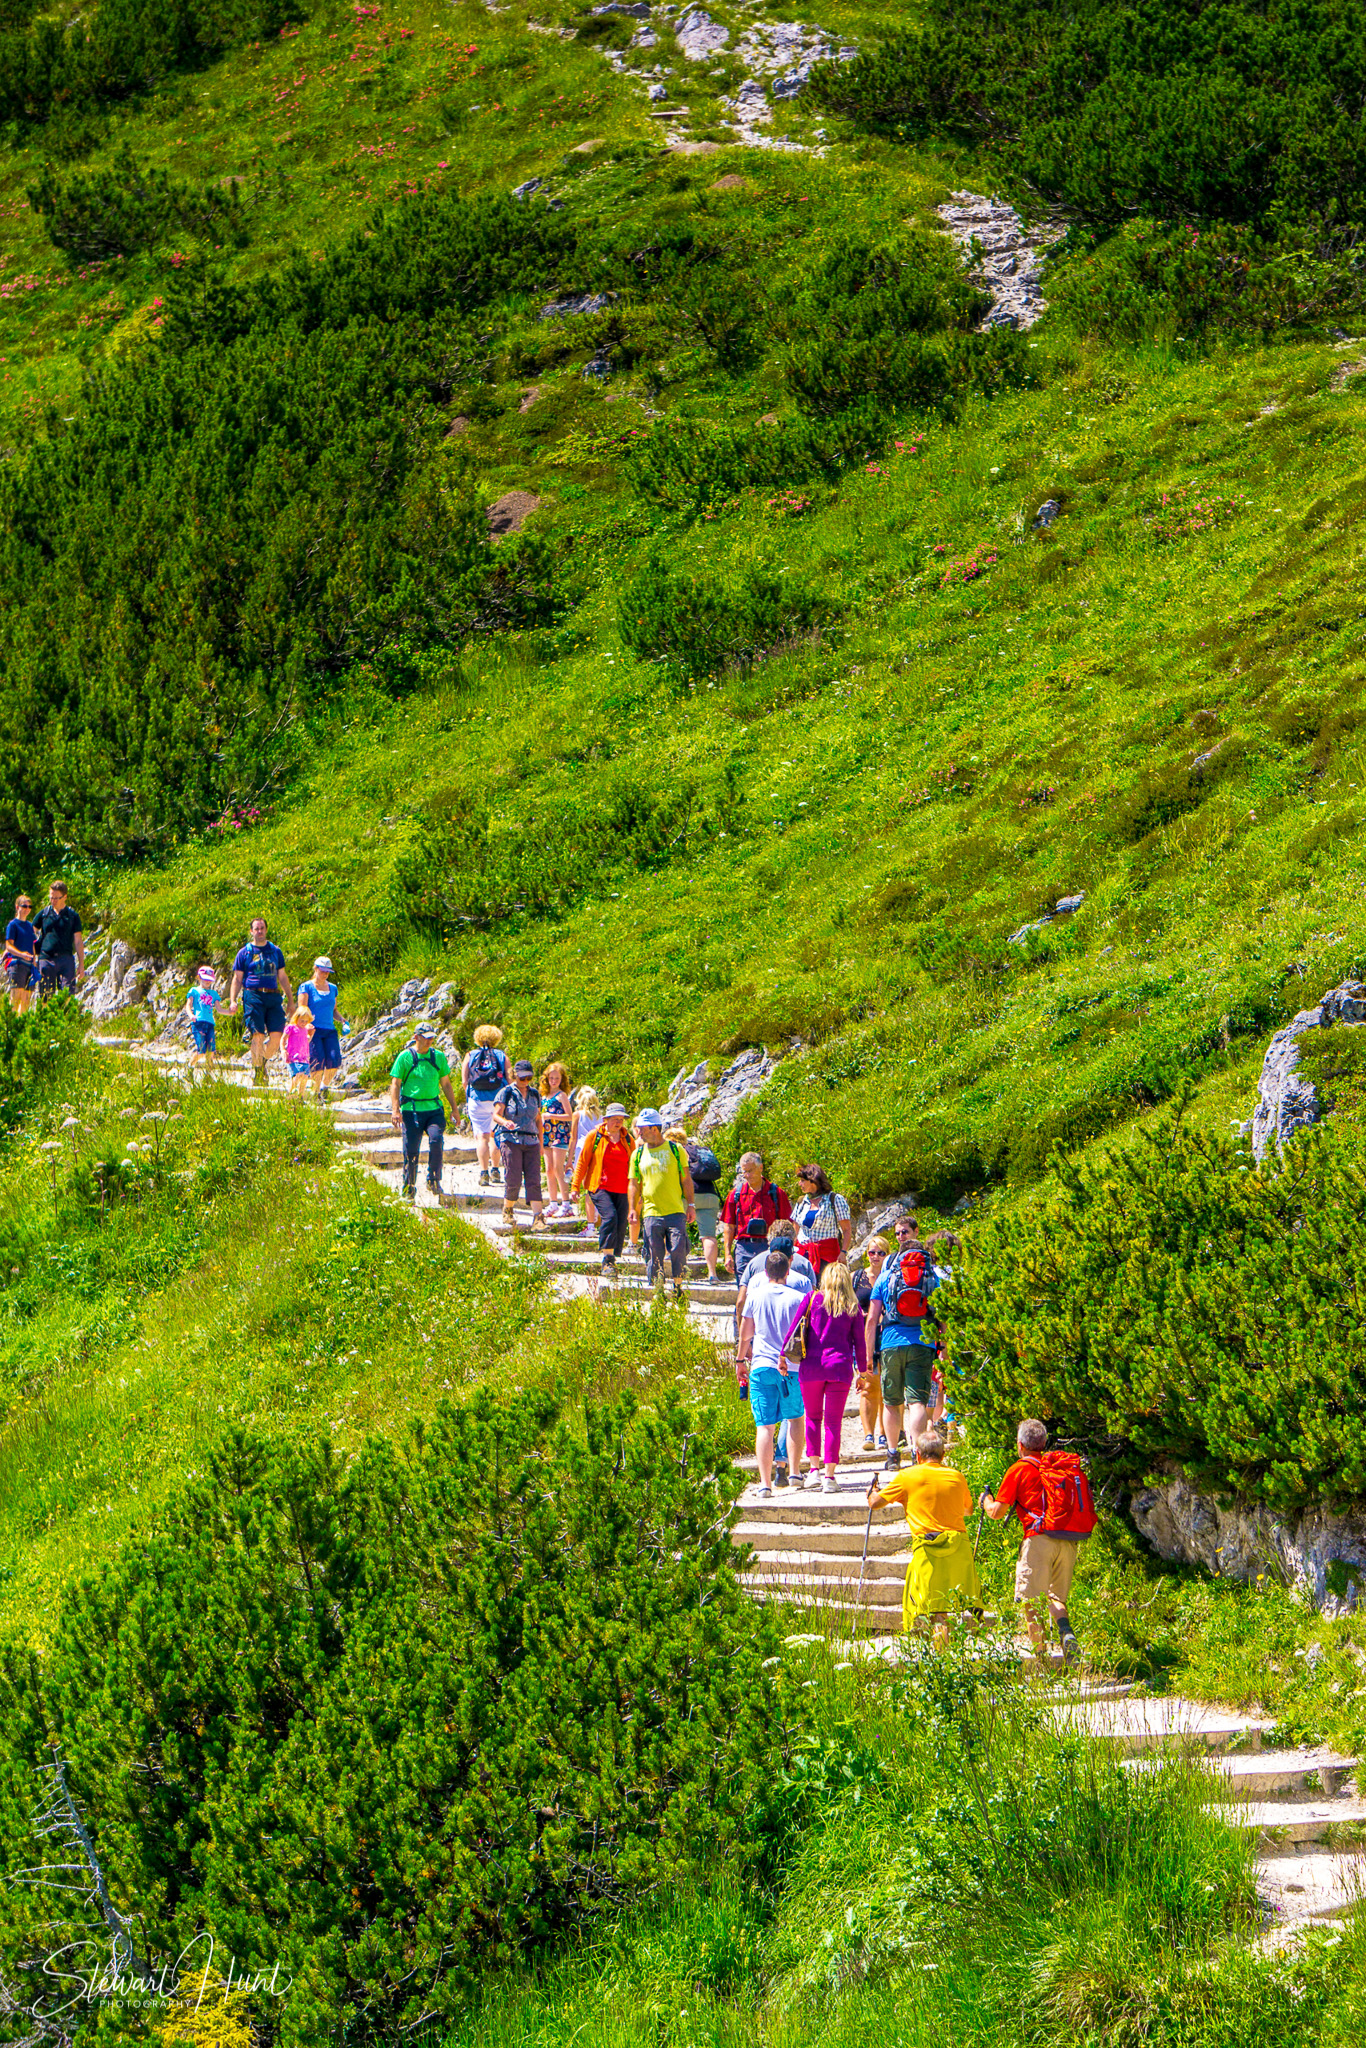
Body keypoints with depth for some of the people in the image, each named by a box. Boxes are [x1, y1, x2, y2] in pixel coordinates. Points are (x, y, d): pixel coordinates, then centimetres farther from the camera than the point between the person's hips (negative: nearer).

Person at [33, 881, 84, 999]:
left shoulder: (72, 915, 6)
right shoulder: (44, 914, 8)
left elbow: (78, 941, 6)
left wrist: (81, 964, 3)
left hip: (66, 959, -1)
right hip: (46, 959, 1)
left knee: (68, 995, -8)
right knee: (46, 995, 2)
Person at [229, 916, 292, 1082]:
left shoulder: (276, 951, 16)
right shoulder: (245, 952, 8)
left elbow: (283, 977, 22)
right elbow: (237, 979, 8)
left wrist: (290, 1000, 19)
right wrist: (232, 1001, -3)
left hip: (273, 996, 3)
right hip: (253, 995, -3)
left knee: (277, 1034, -9)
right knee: (258, 1035, -12)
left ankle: (264, 1060, 17)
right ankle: (258, 1070, -3)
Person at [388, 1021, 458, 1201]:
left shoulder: (438, 1056, 10)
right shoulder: (405, 1057, -2)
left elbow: (446, 1084, 18)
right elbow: (395, 1084, -2)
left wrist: (454, 1108, 16)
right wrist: (395, 1110, -11)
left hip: (434, 1108, 3)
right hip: (411, 1110, -3)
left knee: (436, 1140, -19)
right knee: (411, 1149, -2)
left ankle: (433, 1180, -5)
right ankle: (408, 1189, 10)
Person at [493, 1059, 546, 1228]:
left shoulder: (535, 1094, 15)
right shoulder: (506, 1093, 1)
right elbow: (496, 1115, -7)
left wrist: (541, 1142, 17)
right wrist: (505, 1122, -29)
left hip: (531, 1142, 4)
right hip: (511, 1140, -4)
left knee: (534, 1180, -7)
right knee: (513, 1180, -8)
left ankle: (538, 1218, -15)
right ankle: (507, 1210, 17)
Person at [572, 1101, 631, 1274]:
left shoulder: (627, 1140, 14)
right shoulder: (595, 1136, 4)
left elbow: (633, 1168, 21)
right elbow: (582, 1161, 6)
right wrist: (576, 1186, 3)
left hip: (622, 1191, 4)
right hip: (600, 1187, -4)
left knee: (620, 1224, -3)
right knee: (609, 1216, -24)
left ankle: (612, 1261, 11)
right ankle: (607, 1260, -21)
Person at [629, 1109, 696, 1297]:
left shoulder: (675, 1150, 4)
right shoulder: (638, 1154, 9)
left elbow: (686, 1179, 8)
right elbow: (634, 1184, 13)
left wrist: (691, 1204, 1)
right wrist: (633, 1210, 4)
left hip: (676, 1211, -2)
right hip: (651, 1213, 2)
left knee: (678, 1251, -8)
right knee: (654, 1256, 1)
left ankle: (678, 1288, 9)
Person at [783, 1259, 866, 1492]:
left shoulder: (813, 1299, 2)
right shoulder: (852, 1306, 4)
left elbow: (794, 1328, 0)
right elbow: (859, 1341, 6)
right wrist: (862, 1370, 14)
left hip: (811, 1366, 0)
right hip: (839, 1367, 0)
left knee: (813, 1418, 16)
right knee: (833, 1422, 3)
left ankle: (814, 1468, 6)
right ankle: (829, 1475, -3)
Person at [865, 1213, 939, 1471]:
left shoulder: (886, 1277, 10)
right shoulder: (933, 1278, 10)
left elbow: (871, 1320, 6)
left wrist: (868, 1354, 10)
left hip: (892, 1344, 1)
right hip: (922, 1344, -1)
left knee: (891, 1403, 14)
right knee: (918, 1401, -7)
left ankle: (893, 1453, 22)